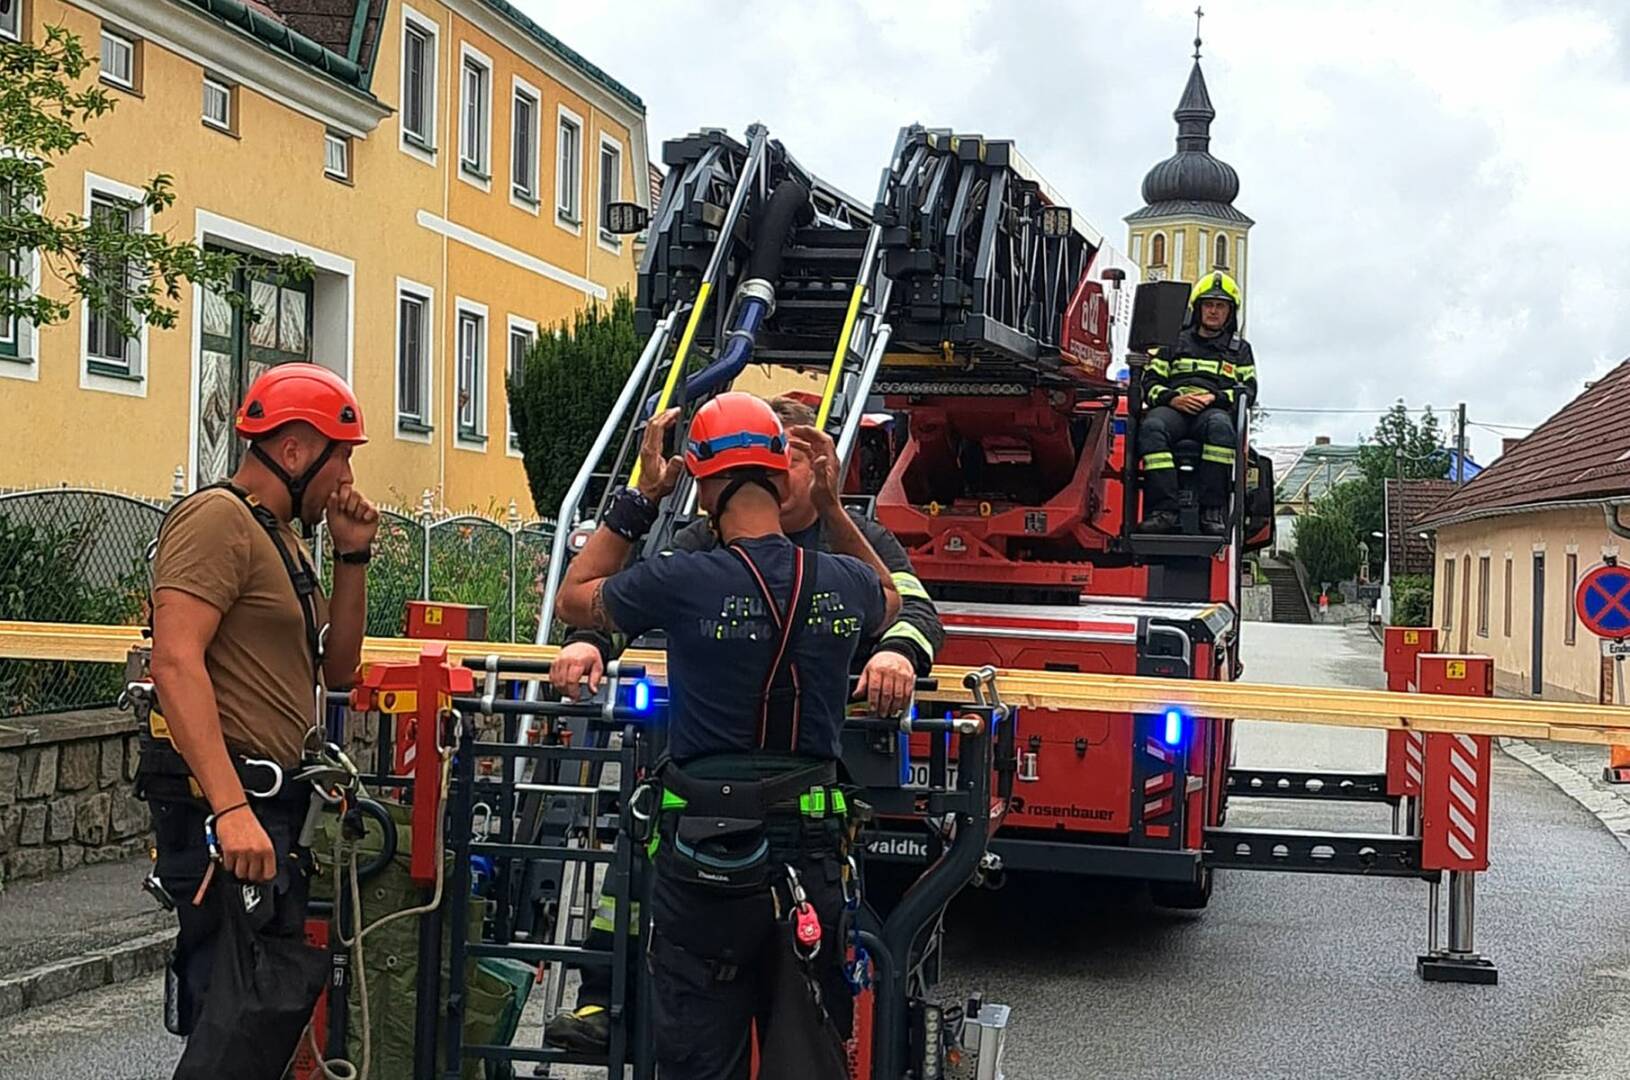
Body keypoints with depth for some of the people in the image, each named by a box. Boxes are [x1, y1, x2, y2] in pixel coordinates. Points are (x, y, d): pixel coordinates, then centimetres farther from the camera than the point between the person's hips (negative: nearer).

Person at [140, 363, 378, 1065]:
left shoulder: (279, 536, 21)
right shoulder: (218, 518, -10)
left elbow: (336, 669, 22)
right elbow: (176, 663, -22)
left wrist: (352, 556, 10)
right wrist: (231, 809, -30)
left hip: (267, 800, 11)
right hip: (221, 801, -11)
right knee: (245, 1022, -13)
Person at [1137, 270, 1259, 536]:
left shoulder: (1240, 350, 26)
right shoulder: (1174, 343, 26)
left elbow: (1249, 390, 13)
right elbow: (1151, 382, 16)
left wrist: (1214, 398, -7)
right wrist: (1172, 398, -6)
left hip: (1215, 411, -1)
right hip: (1173, 407, 1)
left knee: (1220, 427, -40)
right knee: (1152, 427, -37)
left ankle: (1212, 509, -42)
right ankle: (1165, 508, -46)